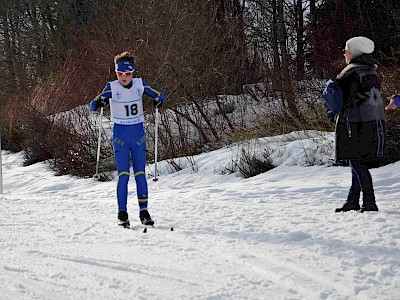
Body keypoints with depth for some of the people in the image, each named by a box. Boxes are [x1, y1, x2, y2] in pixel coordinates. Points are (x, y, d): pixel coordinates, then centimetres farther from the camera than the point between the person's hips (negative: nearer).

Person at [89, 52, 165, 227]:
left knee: (140, 174, 1)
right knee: (123, 175, -8)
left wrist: (158, 101, -19)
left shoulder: (140, 84, -2)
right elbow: (92, 106, -13)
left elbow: (160, 97, 5)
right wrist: (99, 102, -36)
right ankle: (122, 213, -3)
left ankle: (144, 211, 7)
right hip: (120, 135, -2)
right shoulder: (112, 87, -8)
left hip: (138, 134, 2)